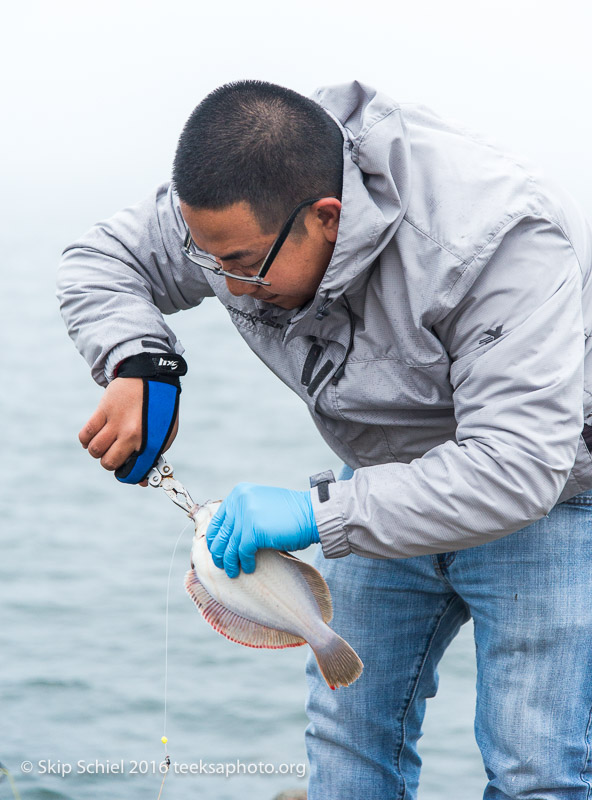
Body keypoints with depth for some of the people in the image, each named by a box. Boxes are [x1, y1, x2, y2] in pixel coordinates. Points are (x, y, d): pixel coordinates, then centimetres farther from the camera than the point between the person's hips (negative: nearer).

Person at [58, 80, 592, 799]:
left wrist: (318, 512, -40)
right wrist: (138, 365, -21)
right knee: (349, 742, 7)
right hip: (395, 482, 6)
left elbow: (518, 467, -41)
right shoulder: (239, 207, -16)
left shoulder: (498, 246, -37)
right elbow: (100, 260, 1)